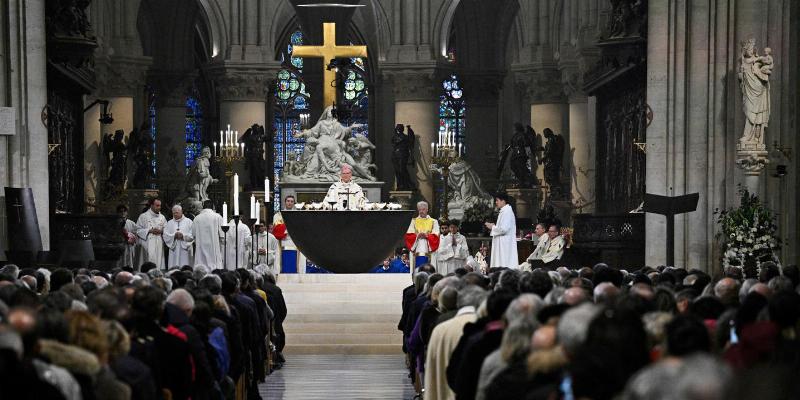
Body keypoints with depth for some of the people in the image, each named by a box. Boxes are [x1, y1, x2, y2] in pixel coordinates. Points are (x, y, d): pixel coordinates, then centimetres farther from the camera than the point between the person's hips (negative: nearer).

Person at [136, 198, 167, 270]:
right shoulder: (143, 216, 1)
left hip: (159, 245, 4)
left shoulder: (162, 217, 13)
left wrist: (161, 231, -6)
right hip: (148, 245, -4)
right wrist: (150, 230, -12)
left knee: (159, 263, 0)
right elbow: (138, 230, -1)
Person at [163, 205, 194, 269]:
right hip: (174, 250, 2)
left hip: (185, 250, -2)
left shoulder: (188, 221, 6)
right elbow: (165, 236, 3)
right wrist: (174, 236, -13)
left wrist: (183, 236, -16)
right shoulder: (169, 223, 13)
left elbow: (193, 235, -2)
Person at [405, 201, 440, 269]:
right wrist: (416, 236, -12)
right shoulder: (414, 221, 15)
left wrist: (426, 236, -17)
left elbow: (435, 236, 0)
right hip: (417, 251, 1)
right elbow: (408, 235, 6)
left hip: (428, 252, -1)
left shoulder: (433, 222, 10)